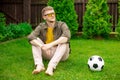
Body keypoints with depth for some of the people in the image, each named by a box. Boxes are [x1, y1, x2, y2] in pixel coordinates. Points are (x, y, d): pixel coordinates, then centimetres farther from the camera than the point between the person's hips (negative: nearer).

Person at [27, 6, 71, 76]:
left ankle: (51, 67, -45)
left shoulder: (62, 25, -14)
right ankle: (39, 65, -36)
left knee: (64, 42, -31)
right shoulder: (41, 26, -7)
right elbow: (30, 37, -23)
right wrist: (42, 46, -40)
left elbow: (67, 36, -35)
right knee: (35, 41, -18)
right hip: (47, 54, 2)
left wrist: (51, 44, -43)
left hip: (61, 54, -2)